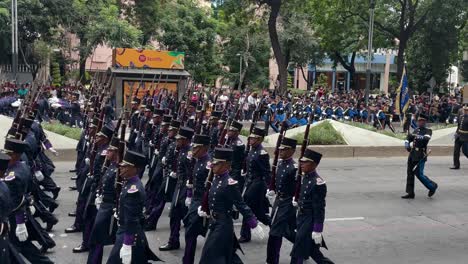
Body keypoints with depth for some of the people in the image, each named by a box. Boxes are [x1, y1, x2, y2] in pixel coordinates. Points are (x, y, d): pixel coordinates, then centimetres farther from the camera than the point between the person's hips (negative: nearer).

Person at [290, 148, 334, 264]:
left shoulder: (318, 183, -21)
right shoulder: (303, 177, 3)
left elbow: (319, 209, -20)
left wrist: (317, 231, -20)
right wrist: (296, 199, 0)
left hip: (310, 220, -8)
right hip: (301, 217, 8)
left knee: (298, 251, -4)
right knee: (311, 249, 19)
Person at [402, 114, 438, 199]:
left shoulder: (428, 131, -4)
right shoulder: (416, 130, 15)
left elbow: (426, 138, -24)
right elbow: (409, 138, 17)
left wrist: (415, 136, -29)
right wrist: (407, 143, -3)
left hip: (420, 156, -7)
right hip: (412, 155, 7)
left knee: (419, 174, -8)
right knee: (410, 173, 5)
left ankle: (432, 186, 15)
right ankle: (410, 193, 12)